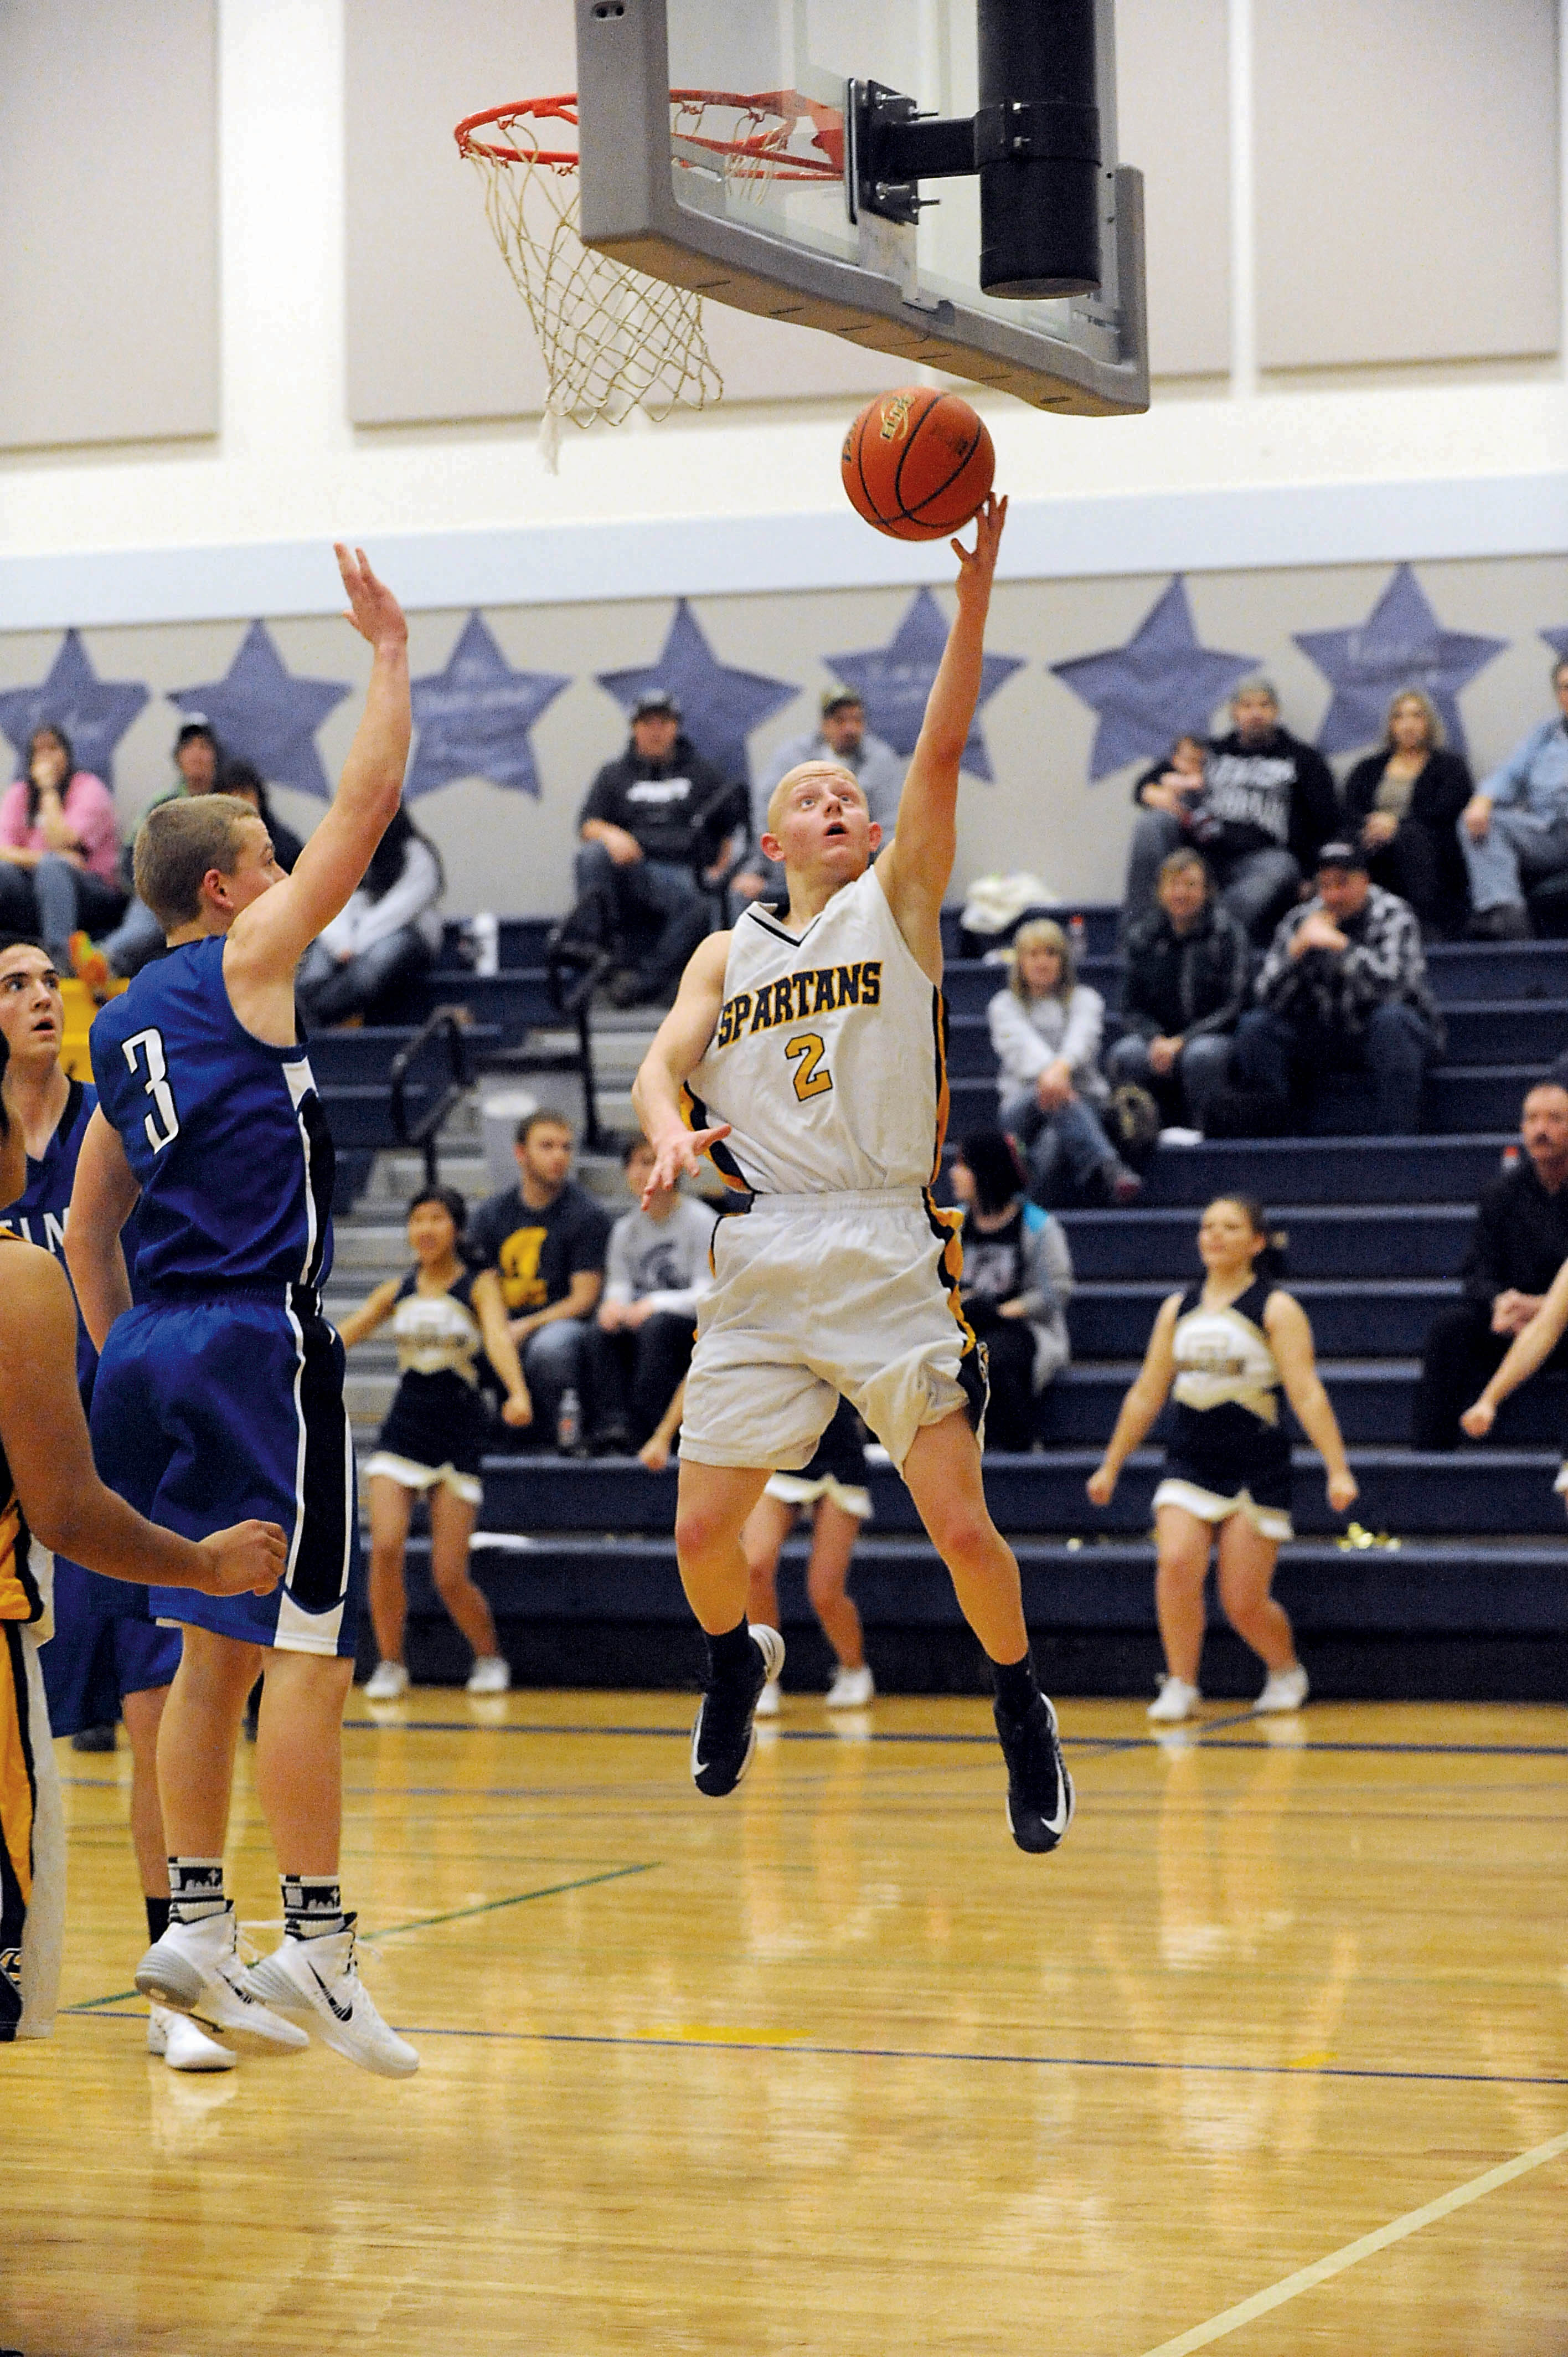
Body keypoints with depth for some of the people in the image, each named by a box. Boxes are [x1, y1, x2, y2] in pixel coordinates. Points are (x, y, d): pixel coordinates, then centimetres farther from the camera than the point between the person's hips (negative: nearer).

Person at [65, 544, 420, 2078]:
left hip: (156, 1349, 8)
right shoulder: (245, 961, -3)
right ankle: (315, 1946, -9)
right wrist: (388, 652, 8)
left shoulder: (124, 1023, 17)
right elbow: (368, 801, -3)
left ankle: (194, 1927, 10)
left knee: (216, 1648, 11)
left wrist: (124, 1366, 24)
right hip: (260, 1337, -8)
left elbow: (89, 1226, 20)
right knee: (307, 1651, -7)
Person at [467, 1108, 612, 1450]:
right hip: (507, 1327, 4)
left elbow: (585, 1298, -6)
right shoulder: (491, 1214, 12)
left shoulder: (585, 1214, -1)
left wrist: (525, 1327, -17)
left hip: (564, 1324, -4)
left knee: (548, 1347, -40)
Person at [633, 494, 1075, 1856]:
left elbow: (944, 751, -4)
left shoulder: (900, 901, 8)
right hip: (759, 1264, 3)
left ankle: (1024, 1711, 14)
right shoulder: (729, 953, 17)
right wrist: (671, 1130, -19)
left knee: (961, 1524, -9)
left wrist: (975, 592, -16)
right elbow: (665, 1062, 5)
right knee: (703, 1529, 1)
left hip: (888, 1256, -3)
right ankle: (739, 1660, 32)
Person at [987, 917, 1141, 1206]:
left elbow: (1082, 1036, -9)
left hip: (1085, 1103, 1)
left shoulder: (1084, 999, 16)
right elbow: (1020, 1044, -8)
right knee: (1048, 1091, -41)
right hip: (1021, 1104, -1)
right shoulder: (1004, 1006, 16)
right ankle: (1108, 1167, -65)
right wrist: (1046, 1071, -34)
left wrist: (1062, 1066, -36)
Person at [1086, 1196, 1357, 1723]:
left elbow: (1307, 1394, -10)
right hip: (1190, 1461, 4)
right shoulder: (1178, 1309, 10)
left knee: (1244, 1602, -4)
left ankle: (1287, 1672, 26)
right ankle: (1180, 1687, -8)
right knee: (1175, 1564, -21)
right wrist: (1111, 1466, 18)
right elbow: (1146, 1394, 16)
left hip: (1256, 1469, -4)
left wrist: (1337, 1470, -17)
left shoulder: (1276, 1309, -4)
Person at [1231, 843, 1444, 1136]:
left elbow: (1390, 985, -28)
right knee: (1255, 1026, -15)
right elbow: (1269, 998, -6)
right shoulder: (1300, 921, 0)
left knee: (1391, 1018, -37)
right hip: (1322, 1041, 4)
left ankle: (1398, 1141, -37)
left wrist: (1338, 943, -24)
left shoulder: (1394, 916, -10)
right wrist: (1298, 949, -20)